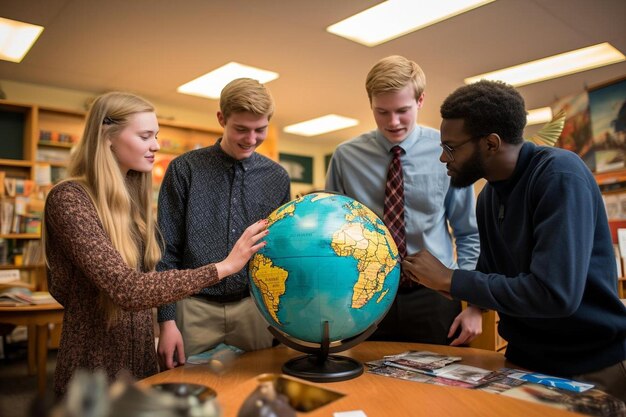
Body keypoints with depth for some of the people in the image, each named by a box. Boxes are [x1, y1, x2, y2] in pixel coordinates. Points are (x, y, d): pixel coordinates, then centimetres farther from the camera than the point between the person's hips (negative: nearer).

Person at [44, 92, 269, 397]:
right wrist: (224, 267, -28)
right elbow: (126, 288, -29)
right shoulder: (68, 199, -18)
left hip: (142, 362, 6)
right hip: (94, 371, -6)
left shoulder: (133, 199, 5)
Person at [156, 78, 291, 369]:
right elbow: (166, 250, -3)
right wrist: (167, 320, -8)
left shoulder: (277, 178, 4)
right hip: (195, 308, -2)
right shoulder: (184, 169, -3)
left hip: (255, 308, 2)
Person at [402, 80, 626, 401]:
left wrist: (450, 279, -22)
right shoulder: (488, 196, 2)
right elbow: (492, 281, 7)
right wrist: (421, 276, -5)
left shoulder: (559, 174, -21)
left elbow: (555, 294, -30)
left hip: (594, 366, -6)